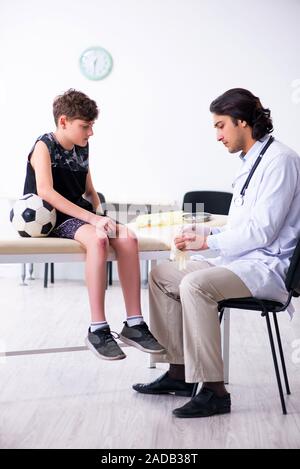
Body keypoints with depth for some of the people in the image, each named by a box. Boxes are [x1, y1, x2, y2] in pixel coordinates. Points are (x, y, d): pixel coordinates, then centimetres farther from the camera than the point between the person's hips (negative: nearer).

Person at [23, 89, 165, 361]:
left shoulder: (82, 149, 14)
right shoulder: (44, 145, -7)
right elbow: (46, 192, -21)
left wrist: (100, 215, -2)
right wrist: (92, 218, -25)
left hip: (79, 214, 7)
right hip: (52, 218, -7)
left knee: (128, 238, -20)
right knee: (98, 240, -36)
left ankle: (134, 323, -17)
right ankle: (98, 329, -30)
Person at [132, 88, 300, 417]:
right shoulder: (251, 162, 16)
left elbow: (261, 230, -20)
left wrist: (208, 240, -13)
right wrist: (205, 233, 6)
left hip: (266, 265, -10)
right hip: (241, 258, 10)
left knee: (196, 285, -32)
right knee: (162, 275, 7)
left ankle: (214, 391, -22)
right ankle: (179, 373, 10)